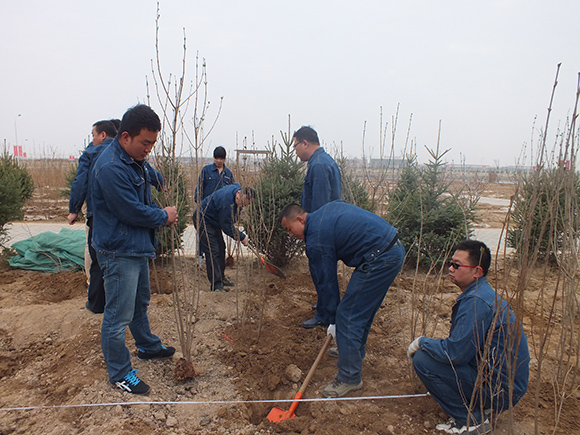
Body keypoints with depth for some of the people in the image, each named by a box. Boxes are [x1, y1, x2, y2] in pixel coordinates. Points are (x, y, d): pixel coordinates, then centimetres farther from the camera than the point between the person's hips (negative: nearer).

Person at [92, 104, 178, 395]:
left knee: (141, 301, 27)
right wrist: (164, 216, -9)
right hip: (118, 251, -10)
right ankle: (119, 373, 19)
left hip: (137, 246, 10)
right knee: (118, 316, 2)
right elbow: (132, 211, -25)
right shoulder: (111, 167, -25)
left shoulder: (137, 160, 7)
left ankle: (147, 346, 47)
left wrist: (161, 214, 0)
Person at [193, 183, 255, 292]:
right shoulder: (227, 203, -37)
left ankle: (221, 278, 26)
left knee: (221, 248, 13)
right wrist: (242, 237, -16)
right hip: (203, 220, -10)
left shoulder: (238, 188, -11)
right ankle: (216, 285, -12)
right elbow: (226, 226, -27)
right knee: (213, 252, -15)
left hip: (213, 221, 10)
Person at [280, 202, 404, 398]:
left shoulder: (316, 239, -11)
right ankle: (356, 350, 44)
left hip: (379, 260, -10)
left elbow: (326, 281, -6)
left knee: (347, 316, -3)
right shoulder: (330, 207, 14)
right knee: (362, 308, 25)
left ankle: (350, 378, 7)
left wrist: (331, 319, 5)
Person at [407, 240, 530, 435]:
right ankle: (478, 405, 14)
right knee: (428, 351, 12)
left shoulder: (477, 301, -24)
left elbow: (454, 352, -25)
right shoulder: (481, 293, 9)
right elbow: (460, 343, 18)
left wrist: (422, 342, -9)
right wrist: (427, 343, 9)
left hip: (500, 389, -10)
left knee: (423, 360, -17)